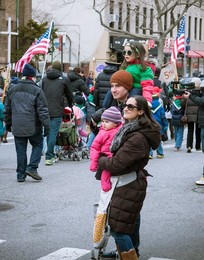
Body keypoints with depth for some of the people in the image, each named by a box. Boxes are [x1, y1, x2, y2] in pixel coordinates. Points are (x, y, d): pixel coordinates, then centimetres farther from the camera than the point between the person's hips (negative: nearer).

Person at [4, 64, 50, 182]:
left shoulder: (12, 90, 9)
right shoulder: (37, 91, -7)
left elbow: (7, 109, 16)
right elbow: (43, 110, -9)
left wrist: (8, 123, 25)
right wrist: (46, 126, -6)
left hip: (17, 127, 4)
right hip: (33, 127, -4)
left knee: (21, 150, 9)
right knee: (37, 145, 13)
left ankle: (21, 174, 11)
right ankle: (32, 168, -1)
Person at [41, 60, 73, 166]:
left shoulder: (44, 79, 11)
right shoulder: (64, 79, 1)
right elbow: (70, 95, 11)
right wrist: (70, 105, 29)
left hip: (45, 110, 4)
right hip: (57, 111, -4)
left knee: (49, 132, 14)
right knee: (53, 133, -5)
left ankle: (51, 155, 20)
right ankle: (49, 157, -10)